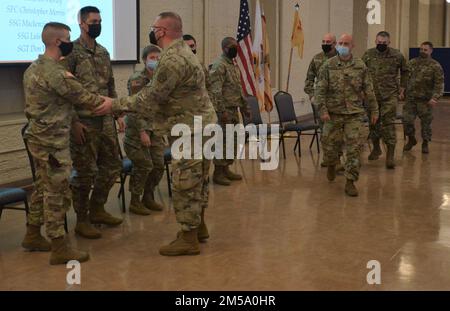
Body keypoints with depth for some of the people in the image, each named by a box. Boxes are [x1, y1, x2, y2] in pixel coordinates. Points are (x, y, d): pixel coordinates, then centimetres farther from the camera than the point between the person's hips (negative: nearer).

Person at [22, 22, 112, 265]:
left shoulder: (34, 68, 11)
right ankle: (59, 248, 2)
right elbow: (85, 99, -16)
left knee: (43, 188, 19)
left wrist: (73, 123, 17)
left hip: (39, 138, 10)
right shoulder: (56, 73, -21)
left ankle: (32, 235, 29)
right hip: (52, 142, -10)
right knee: (58, 193, -4)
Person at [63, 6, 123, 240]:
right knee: (86, 172, -2)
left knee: (112, 166, 13)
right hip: (84, 122, -7)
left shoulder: (103, 52, 13)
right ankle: (82, 221, 12)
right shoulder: (71, 52, -10)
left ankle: (97, 210, 29)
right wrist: (74, 122, -19)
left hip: (106, 120, 8)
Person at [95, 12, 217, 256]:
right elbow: (153, 92, 14)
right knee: (196, 181, 17)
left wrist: (115, 106, -12)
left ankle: (188, 239, 4)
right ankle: (198, 227, 29)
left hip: (190, 130, -10)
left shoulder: (172, 60, -22)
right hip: (199, 126, 10)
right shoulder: (181, 52, 13)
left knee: (185, 184, -3)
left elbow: (151, 98, -19)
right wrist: (124, 108, 12)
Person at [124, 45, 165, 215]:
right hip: (138, 128, -6)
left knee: (159, 165, 5)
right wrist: (142, 131, -20)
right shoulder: (136, 79, -11)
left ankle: (148, 198, 23)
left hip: (155, 128, 6)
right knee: (144, 166, -6)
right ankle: (135, 202, 9)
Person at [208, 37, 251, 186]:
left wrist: (244, 107, 20)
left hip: (234, 110, 9)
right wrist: (222, 111, -25)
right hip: (224, 110, -9)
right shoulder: (219, 65, -14)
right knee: (222, 142, -6)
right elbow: (215, 91, -20)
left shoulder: (234, 64, 17)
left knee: (233, 141, 12)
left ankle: (226, 169, 21)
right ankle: (218, 173, 1)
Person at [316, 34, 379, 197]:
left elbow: (369, 90, 6)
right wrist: (323, 110, -14)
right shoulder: (328, 66, -2)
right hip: (333, 114, 0)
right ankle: (332, 165, 41)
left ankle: (350, 182, 5)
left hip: (354, 114, 0)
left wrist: (374, 110, 6)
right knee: (330, 144, 8)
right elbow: (320, 90, -4)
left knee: (354, 148, -5)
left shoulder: (360, 66, 1)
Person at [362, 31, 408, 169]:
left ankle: (391, 155, -4)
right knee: (373, 122, 12)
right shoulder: (368, 55, 2)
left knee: (389, 124, -7)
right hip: (372, 95, 2)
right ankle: (376, 148, 32)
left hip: (390, 96, -2)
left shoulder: (397, 56, -1)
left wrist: (402, 89, 10)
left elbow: (404, 72, 13)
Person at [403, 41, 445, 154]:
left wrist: (435, 98, -21)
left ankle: (425, 144, 22)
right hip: (411, 98, 3)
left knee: (426, 123, 4)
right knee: (407, 120, -1)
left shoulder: (435, 66, -5)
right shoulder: (412, 63, 8)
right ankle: (411, 140, 23)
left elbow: (439, 84, -10)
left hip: (425, 100, -3)